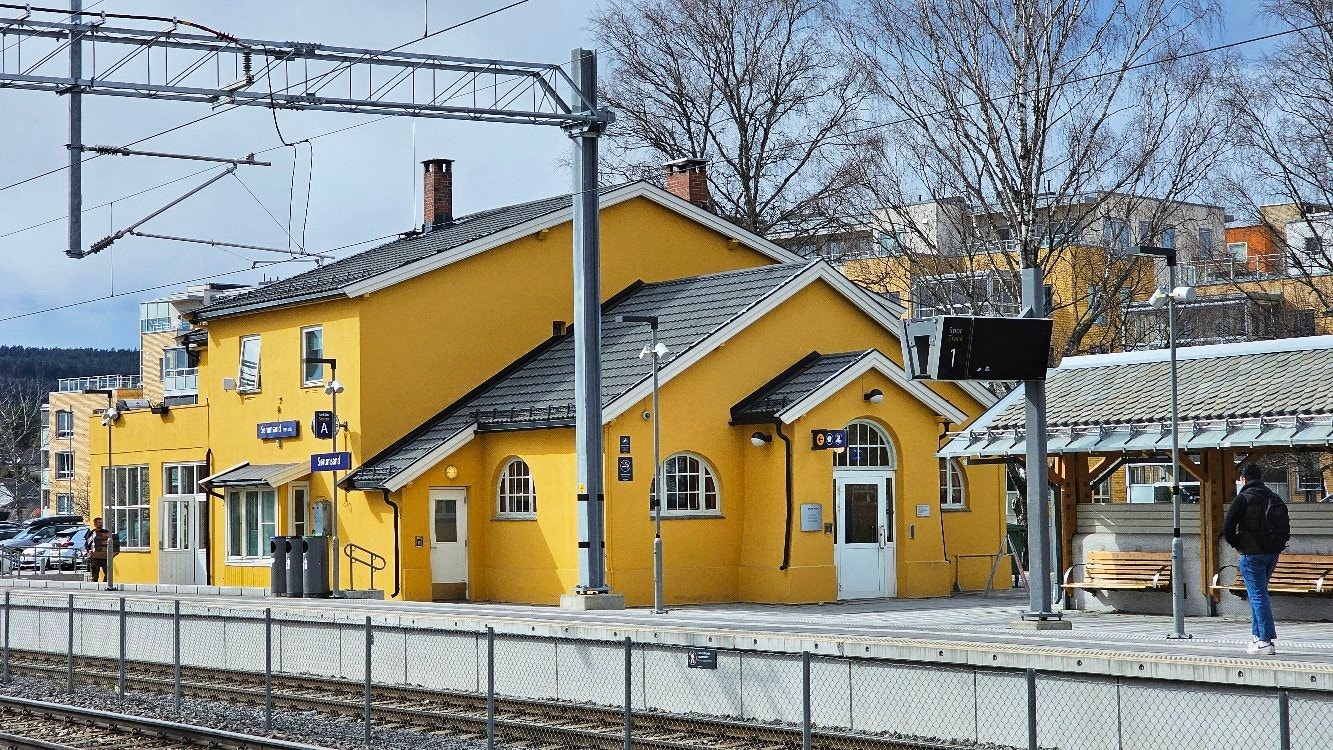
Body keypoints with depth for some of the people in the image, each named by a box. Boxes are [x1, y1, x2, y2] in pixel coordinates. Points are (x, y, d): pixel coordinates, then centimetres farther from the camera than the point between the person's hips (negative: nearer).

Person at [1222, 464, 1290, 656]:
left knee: (1258, 596, -5)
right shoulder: (1275, 498, 9)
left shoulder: (1243, 498, -9)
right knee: (1258, 594, 19)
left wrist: (1237, 544, 2)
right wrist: (1277, 545, 16)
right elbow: (1286, 527, 13)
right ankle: (1259, 636, 20)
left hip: (1252, 554, -6)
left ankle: (1266, 641, -9)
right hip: (1273, 554, 6)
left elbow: (1227, 528, -13)